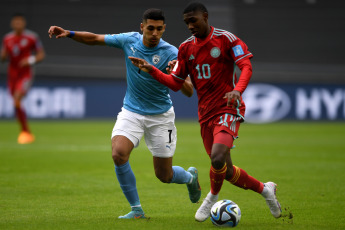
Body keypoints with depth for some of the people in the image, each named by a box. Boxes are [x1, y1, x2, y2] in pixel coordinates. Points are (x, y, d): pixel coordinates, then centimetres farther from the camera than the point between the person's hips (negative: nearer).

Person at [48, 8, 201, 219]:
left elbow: (189, 92, -20)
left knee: (164, 176, 4)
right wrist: (68, 34, -9)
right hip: (131, 112, 2)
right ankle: (137, 210, -11)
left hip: (160, 116, -2)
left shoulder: (171, 53, -17)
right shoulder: (130, 40, -7)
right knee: (119, 153, -25)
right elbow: (95, 39, 4)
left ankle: (190, 176, 42)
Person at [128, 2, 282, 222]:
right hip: (205, 114, 6)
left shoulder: (225, 39, -6)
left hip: (228, 110, -6)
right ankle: (264, 189, 30)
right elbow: (175, 83, 12)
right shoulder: (186, 48, 10)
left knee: (218, 158, -27)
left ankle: (212, 197, 1)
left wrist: (238, 90, -31)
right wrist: (151, 70, -2)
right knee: (227, 172, 7)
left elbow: (246, 66, -14)